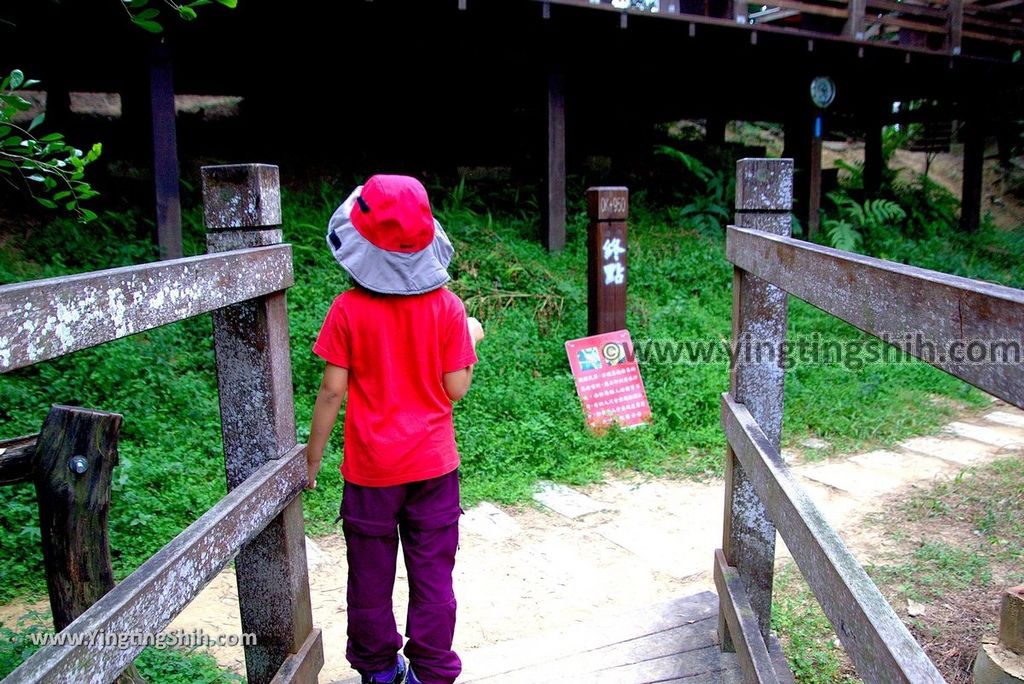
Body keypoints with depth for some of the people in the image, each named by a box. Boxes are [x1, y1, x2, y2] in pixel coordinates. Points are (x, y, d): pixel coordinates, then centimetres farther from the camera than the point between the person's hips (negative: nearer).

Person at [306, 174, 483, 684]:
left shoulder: (348, 309, -12)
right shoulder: (446, 307, -8)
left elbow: (332, 391, -9)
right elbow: (455, 389, -7)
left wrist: (312, 456, 4)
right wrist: (470, 339, 10)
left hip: (370, 469, -1)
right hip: (433, 466, 1)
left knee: (371, 575, 17)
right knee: (432, 576, 13)